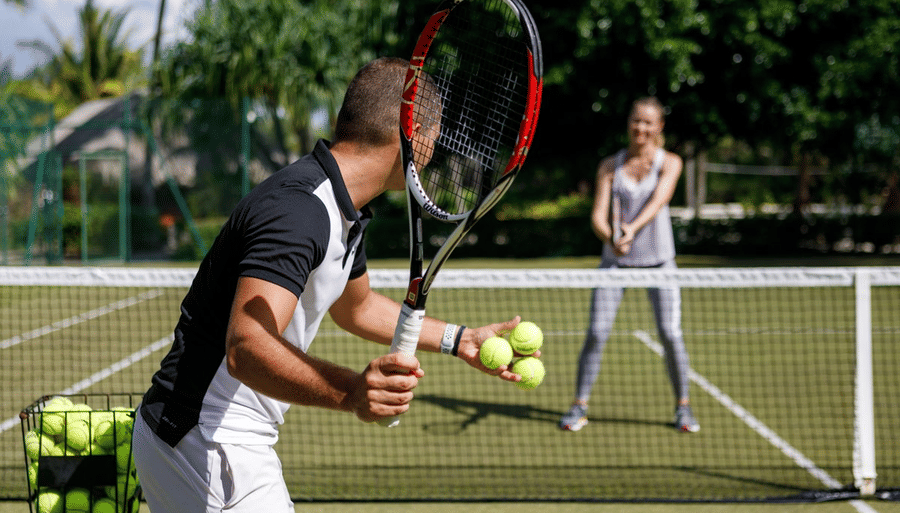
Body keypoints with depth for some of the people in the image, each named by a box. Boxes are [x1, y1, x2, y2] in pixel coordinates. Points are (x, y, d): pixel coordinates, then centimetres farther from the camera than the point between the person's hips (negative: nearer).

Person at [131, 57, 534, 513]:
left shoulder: (342, 213, 9)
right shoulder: (298, 210, -25)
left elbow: (355, 306, 29)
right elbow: (246, 348, -37)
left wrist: (460, 340, 29)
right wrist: (351, 392, -51)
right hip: (203, 444, -11)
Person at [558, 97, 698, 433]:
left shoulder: (669, 163, 0)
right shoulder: (610, 166, 4)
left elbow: (657, 202, -17)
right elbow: (598, 216, -5)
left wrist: (632, 229, -36)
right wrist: (612, 239, -27)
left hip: (658, 259, -1)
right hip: (615, 261, 1)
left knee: (670, 333, -10)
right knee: (596, 333, -8)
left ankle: (683, 406, 8)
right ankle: (579, 407, 4)